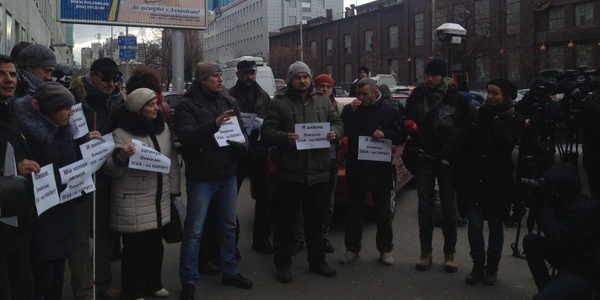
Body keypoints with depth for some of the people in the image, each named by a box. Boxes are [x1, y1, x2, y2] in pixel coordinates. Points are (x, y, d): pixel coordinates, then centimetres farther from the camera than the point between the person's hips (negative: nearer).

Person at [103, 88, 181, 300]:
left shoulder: (162, 127, 6)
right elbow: (110, 170, -12)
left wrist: (174, 189, 16)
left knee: (156, 244, 16)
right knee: (134, 248, 4)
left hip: (159, 200, 6)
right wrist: (121, 157, -32)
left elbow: (172, 161, 14)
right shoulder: (121, 133, -12)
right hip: (133, 204, -5)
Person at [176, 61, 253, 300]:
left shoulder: (229, 102, 9)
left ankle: (230, 272, 31)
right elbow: (185, 135, -23)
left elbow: (241, 129, 14)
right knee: (194, 231, 0)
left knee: (228, 226, 17)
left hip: (228, 173, 6)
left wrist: (240, 142, -9)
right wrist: (213, 125, -35)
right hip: (201, 176, -6)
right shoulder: (187, 105, -9)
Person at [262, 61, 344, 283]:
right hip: (289, 173, -3)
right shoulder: (279, 103, -1)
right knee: (285, 221, 4)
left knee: (316, 221, 16)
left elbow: (338, 123, 15)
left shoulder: (323, 101, 12)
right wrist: (285, 138, -25)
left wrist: (334, 133, -8)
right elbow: (267, 131, -6)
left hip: (319, 172, 4)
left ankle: (317, 261, 30)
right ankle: (283, 264, 18)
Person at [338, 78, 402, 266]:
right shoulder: (353, 109, 7)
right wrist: (349, 111, -13)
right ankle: (352, 249, 17)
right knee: (354, 212, 7)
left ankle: (385, 250, 21)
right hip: (356, 168, 2)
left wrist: (385, 134, -18)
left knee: (383, 213, 8)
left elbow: (400, 136, 0)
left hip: (380, 169, -1)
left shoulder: (389, 111, 2)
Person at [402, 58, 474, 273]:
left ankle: (449, 252, 18)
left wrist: (448, 152, -14)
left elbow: (465, 129, -5)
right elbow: (408, 124, 10)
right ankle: (425, 251, 16)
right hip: (424, 158, 2)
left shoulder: (457, 99, -5)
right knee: (424, 206, 6)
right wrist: (413, 148, -4)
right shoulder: (417, 96, 3)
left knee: (449, 207, 7)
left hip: (446, 160, -2)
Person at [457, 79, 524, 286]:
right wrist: (461, 173, 6)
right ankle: (478, 266, 15)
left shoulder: (515, 120, 0)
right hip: (474, 178, 2)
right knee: (474, 223, 0)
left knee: (495, 224, 7)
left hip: (498, 181, -2)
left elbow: (508, 143, -18)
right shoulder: (480, 113, 7)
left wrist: (495, 120, -16)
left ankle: (492, 268, 22)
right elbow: (467, 142, 10)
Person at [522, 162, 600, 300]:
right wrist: (537, 203, -9)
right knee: (530, 240, 0)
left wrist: (542, 207, -25)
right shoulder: (564, 201, 2)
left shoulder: (584, 208, -26)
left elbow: (557, 240, -31)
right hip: (567, 258, 9)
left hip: (585, 272, -9)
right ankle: (547, 287, 9)